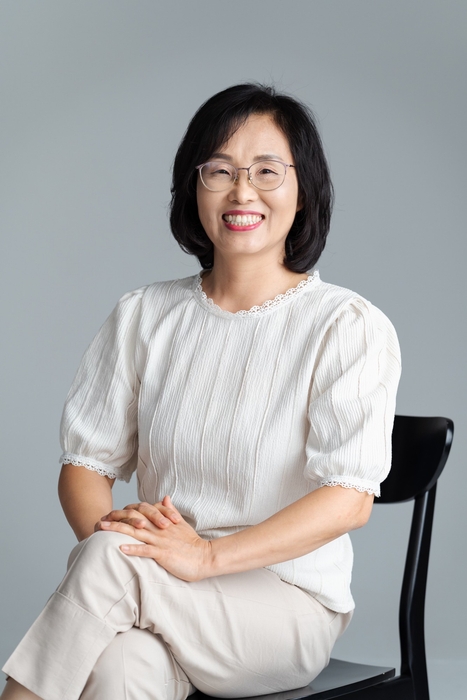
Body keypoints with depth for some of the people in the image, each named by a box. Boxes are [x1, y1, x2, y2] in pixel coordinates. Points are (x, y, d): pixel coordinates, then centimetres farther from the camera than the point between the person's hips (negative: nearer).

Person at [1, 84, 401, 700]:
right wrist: (104, 527, -17)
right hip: (159, 602, 2)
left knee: (115, 559, -31)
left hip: (289, 601, -2)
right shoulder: (144, 316, 9)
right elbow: (85, 461, 7)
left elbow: (349, 499, -13)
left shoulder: (348, 326, -4)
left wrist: (207, 556, -24)